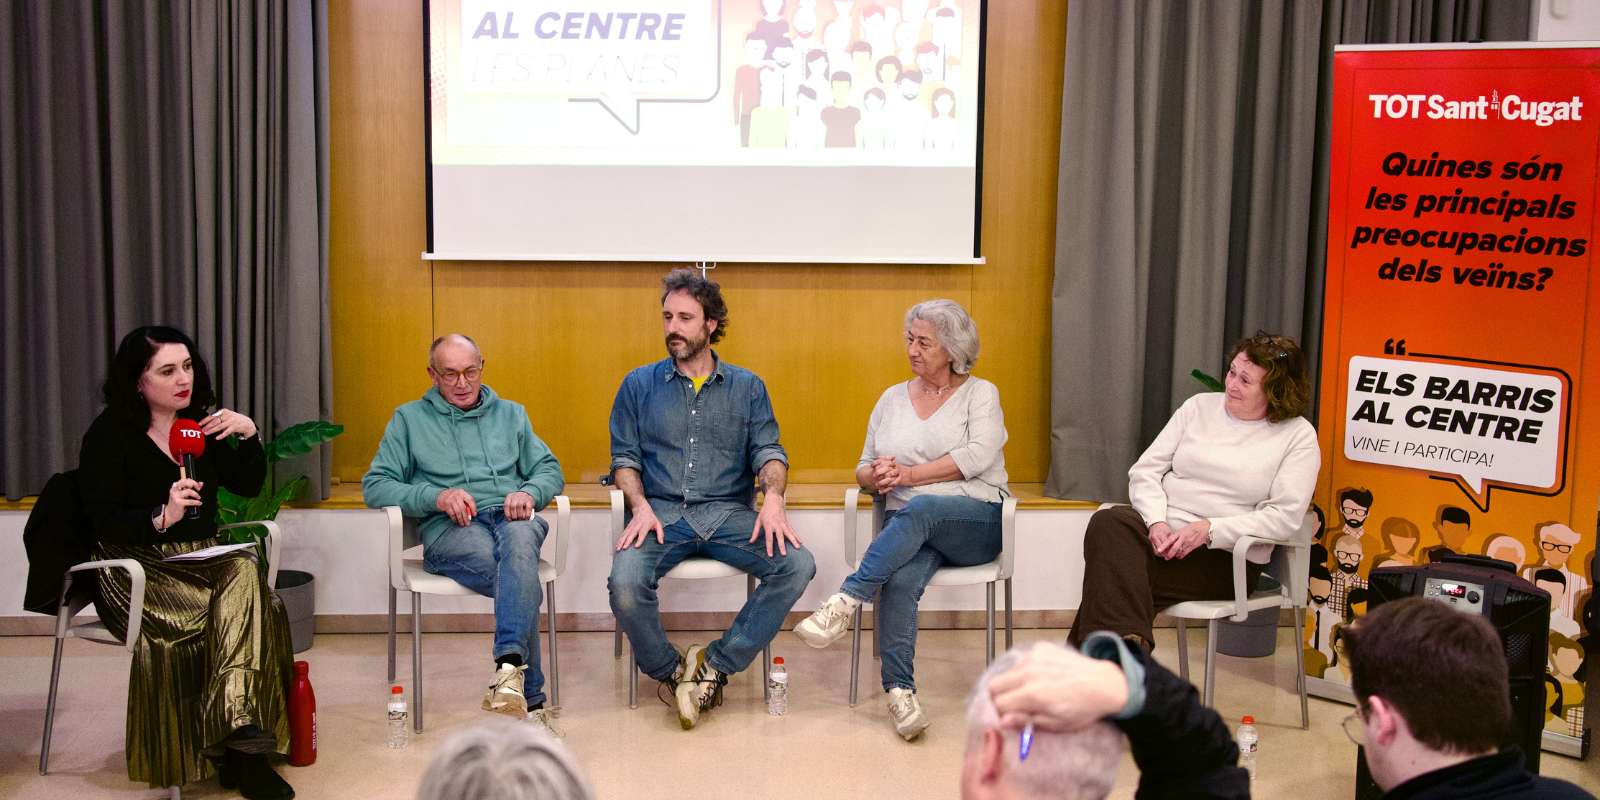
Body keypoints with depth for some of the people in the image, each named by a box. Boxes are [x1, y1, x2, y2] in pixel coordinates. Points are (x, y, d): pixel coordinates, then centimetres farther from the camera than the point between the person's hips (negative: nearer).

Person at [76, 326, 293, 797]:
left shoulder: (201, 425, 16)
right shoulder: (109, 435, -1)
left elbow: (248, 486, 15)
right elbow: (104, 522, -9)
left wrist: (248, 435, -2)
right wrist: (162, 517, -27)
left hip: (201, 559, 5)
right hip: (137, 569, -5)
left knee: (246, 574, -31)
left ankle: (239, 720, -41)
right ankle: (243, 756, -26)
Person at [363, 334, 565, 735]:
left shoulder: (510, 414, 27)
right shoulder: (409, 419, 19)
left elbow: (549, 469, 22)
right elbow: (374, 485, 9)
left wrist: (529, 492, -3)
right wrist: (436, 497, -8)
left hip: (511, 517, 2)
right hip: (450, 528, -2)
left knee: (519, 538, -40)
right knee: (523, 580, -35)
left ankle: (510, 664, -53)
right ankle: (531, 699, -37)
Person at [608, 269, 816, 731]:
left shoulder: (747, 388, 15)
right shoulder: (639, 385, 14)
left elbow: (767, 450, 6)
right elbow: (624, 457, 10)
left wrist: (773, 495, -16)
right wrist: (640, 506, -10)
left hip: (729, 514, 1)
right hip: (662, 512, -1)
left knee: (797, 566, -26)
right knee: (625, 583, -32)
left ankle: (718, 663, -12)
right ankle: (668, 671, -4)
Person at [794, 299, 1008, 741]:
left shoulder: (981, 394, 9)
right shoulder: (893, 398, 21)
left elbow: (978, 456, -9)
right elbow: (864, 470, 22)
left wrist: (909, 475, -13)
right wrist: (876, 477, -4)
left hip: (977, 521, -3)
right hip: (910, 525, 3)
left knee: (919, 509, -39)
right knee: (900, 580, -33)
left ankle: (846, 600, -39)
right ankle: (900, 691, -34)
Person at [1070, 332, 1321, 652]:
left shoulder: (1299, 436, 3)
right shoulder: (1200, 406, 15)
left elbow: (1285, 516, -7)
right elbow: (1146, 469, 11)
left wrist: (1209, 529, -17)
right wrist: (1156, 522, -8)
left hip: (1224, 556, -4)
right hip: (1161, 529, 4)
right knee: (1106, 524, -33)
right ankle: (1130, 641, -44)